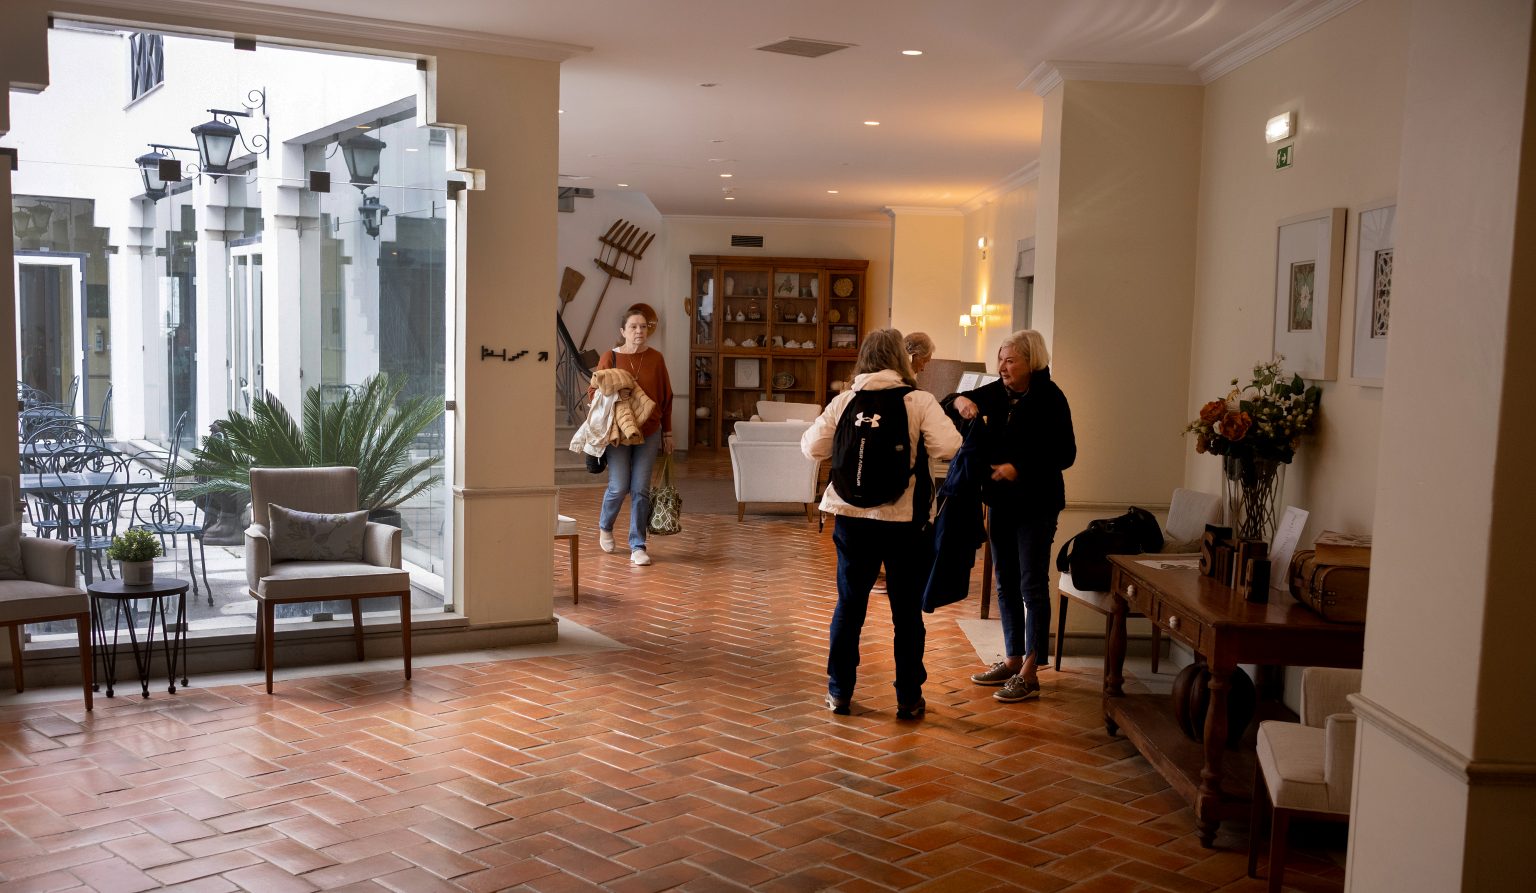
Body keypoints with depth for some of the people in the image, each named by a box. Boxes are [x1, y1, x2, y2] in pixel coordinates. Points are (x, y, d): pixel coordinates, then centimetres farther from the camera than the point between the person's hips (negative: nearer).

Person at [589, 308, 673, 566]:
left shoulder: (656, 358, 1)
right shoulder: (610, 358, -4)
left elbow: (666, 397, 7)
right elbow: (595, 395, -1)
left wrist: (667, 432, 8)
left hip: (649, 433, 2)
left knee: (641, 489, 1)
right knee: (619, 487, -3)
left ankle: (638, 547, 9)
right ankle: (605, 526, 29)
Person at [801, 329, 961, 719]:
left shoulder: (844, 401, 0)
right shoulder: (920, 402, -8)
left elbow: (812, 446, 2)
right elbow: (948, 447, -18)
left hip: (853, 516, 2)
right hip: (904, 518, -2)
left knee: (849, 606, 13)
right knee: (907, 611, 9)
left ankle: (839, 692, 20)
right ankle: (909, 698, 16)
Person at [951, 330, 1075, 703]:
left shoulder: (1049, 398, -13)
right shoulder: (998, 392, 4)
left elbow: (1065, 454, -15)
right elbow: (963, 400, 16)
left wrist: (1019, 469, -22)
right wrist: (963, 403, -8)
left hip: (1035, 505, -7)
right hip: (1000, 501, 7)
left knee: (1032, 587, -2)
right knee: (1006, 585, 14)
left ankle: (1029, 675, 2)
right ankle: (1012, 660, 25)